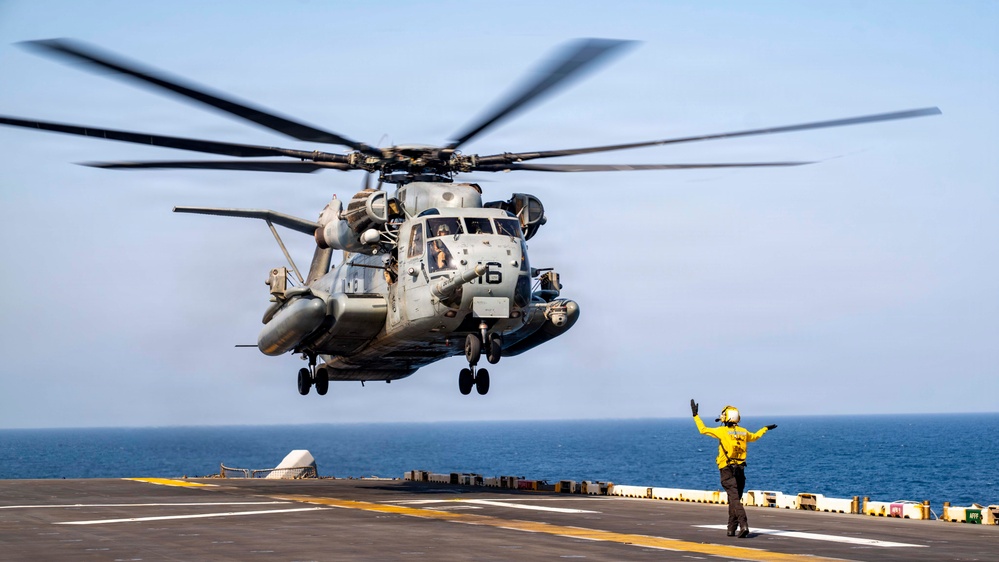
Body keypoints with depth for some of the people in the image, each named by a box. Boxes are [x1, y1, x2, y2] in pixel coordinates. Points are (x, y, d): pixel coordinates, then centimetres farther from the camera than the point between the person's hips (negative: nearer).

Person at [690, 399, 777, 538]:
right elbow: (755, 437, 30)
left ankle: (744, 525, -28)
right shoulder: (744, 432, 9)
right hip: (740, 469, 5)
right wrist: (766, 428, 49)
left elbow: (703, 429, -1)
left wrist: (695, 415, 11)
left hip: (727, 470, -5)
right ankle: (732, 529, 18)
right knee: (734, 500, 14)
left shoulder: (722, 431, -7)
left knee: (734, 499, -13)